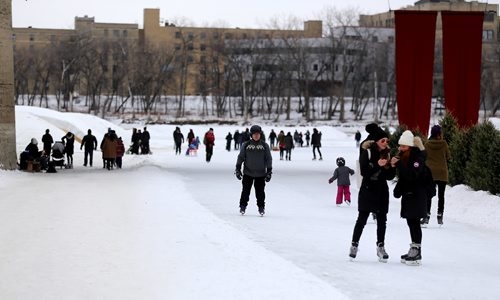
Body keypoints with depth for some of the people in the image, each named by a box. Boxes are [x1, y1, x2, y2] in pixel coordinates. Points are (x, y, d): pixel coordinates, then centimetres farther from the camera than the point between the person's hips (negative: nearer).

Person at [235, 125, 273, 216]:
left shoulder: (264, 145, 2)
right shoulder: (246, 145, 1)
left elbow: (269, 159, 5)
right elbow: (240, 157, 7)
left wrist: (269, 171, 1)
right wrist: (238, 169, 3)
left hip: (261, 174, 0)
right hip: (247, 173, 0)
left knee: (260, 191, 2)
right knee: (245, 191, 3)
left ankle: (261, 207, 14)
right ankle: (243, 206, 16)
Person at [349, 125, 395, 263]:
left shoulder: (386, 154, 6)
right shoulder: (367, 153, -8)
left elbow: (390, 176, 7)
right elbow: (364, 171, -17)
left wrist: (390, 167, -13)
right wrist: (377, 165, -26)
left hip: (382, 192, 4)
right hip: (368, 190, -4)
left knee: (382, 220, 4)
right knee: (361, 220, 1)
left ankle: (381, 247, 11)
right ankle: (354, 245, 12)